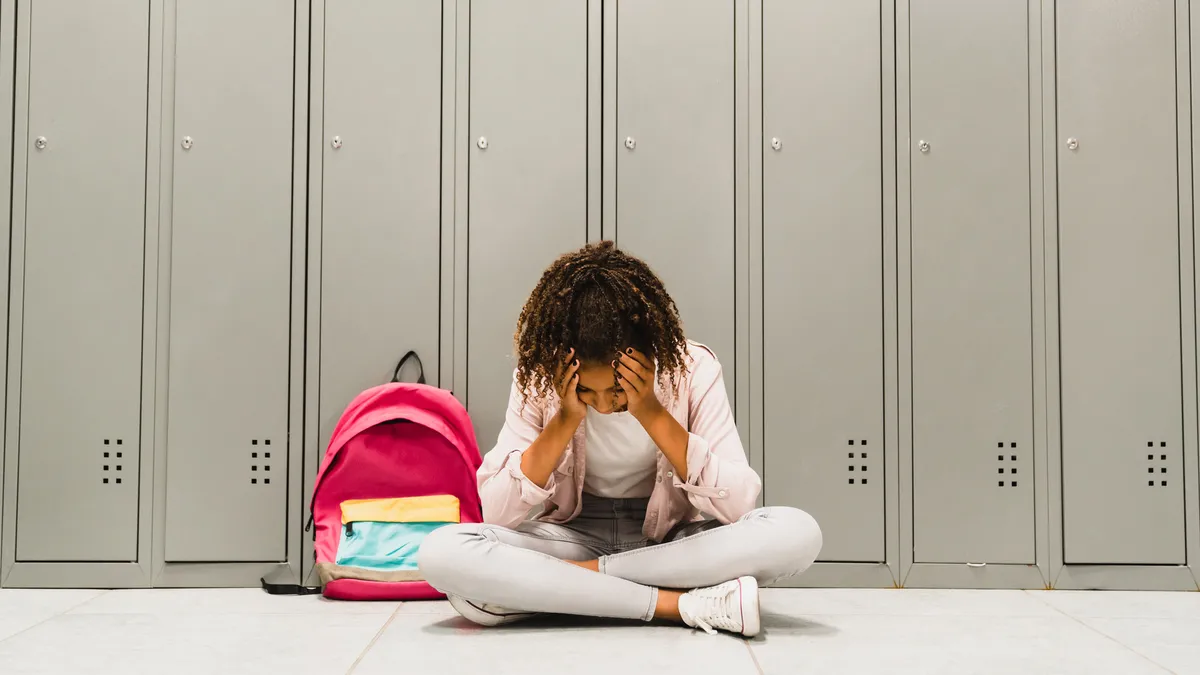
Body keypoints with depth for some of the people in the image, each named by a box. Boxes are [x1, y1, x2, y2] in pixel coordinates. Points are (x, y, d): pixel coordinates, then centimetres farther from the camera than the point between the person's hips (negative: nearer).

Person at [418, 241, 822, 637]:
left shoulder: (692, 367, -14)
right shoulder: (538, 374, -12)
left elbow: (738, 504, -20)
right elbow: (496, 513, -15)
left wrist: (652, 413, -28)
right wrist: (565, 419, -25)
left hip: (672, 542, 0)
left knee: (796, 533, -31)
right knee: (442, 553, -29)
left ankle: (569, 583, -22)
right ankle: (686, 604, -30)